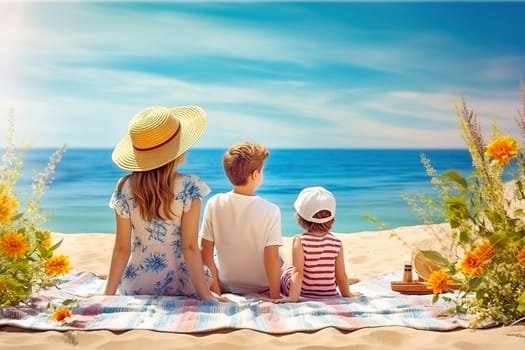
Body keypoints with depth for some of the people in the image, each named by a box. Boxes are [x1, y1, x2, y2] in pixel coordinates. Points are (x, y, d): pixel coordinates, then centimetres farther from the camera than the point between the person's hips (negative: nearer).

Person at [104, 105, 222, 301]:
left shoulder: (125, 188, -7)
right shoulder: (189, 187, -14)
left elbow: (121, 249, -4)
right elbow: (190, 247, -16)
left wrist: (108, 294, 4)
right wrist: (205, 294, -10)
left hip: (136, 287, 3)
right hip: (179, 286, -3)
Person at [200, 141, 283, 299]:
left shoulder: (214, 204, -14)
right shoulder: (271, 211, -21)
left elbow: (205, 252, -10)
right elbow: (272, 258, -21)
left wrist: (215, 289, 0)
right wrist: (275, 297, -12)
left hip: (226, 286, 3)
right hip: (262, 288, -2)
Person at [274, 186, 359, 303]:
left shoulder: (300, 241, -17)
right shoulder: (336, 243, -10)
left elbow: (298, 272, -24)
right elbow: (341, 276, -5)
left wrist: (293, 297, -25)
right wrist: (347, 295, 11)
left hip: (303, 294, -2)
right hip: (330, 295, 3)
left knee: (287, 272, 26)